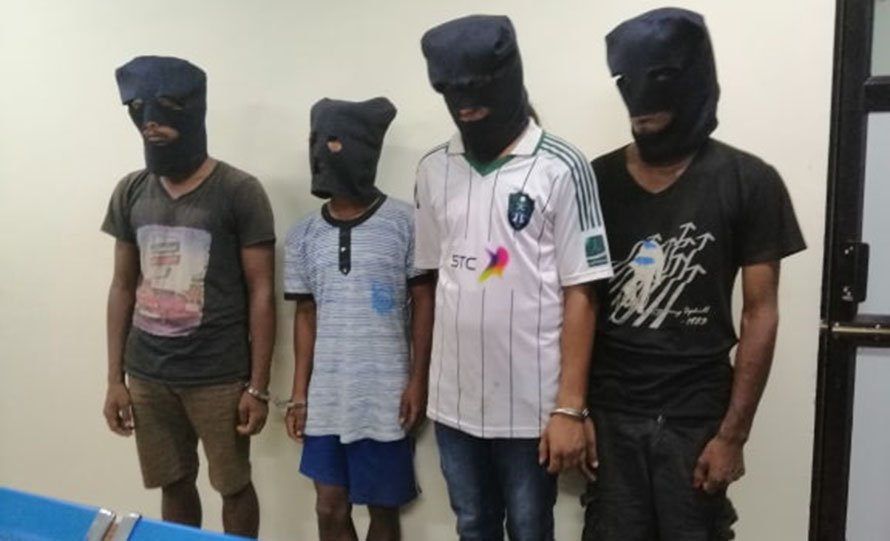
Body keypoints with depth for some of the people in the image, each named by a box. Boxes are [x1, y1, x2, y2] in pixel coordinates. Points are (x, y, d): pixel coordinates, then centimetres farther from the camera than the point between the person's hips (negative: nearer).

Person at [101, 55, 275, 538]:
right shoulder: (130, 193, 5)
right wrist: (114, 378, 8)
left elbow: (261, 294, -8)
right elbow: (123, 287, 10)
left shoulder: (239, 192, -10)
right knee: (174, 484, 16)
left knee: (234, 486, 10)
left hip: (220, 377, -4)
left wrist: (258, 386, -9)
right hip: (147, 375, 4)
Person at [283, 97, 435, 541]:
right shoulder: (304, 236, 5)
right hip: (326, 398, 4)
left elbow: (423, 303, -3)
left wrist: (417, 381, -7)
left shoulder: (403, 223, -7)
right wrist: (299, 393, 6)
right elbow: (306, 315, 9)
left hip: (386, 398, -3)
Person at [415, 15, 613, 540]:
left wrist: (569, 407, -11)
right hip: (453, 402, 4)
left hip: (531, 406, -4)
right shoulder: (433, 170, 3)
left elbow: (580, 295, -10)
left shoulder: (561, 168, -10)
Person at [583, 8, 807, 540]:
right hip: (609, 413, 1)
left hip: (696, 417, -1)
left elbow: (760, 313, -3)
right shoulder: (596, 180, 1)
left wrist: (733, 433, -7)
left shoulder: (747, 182, -4)